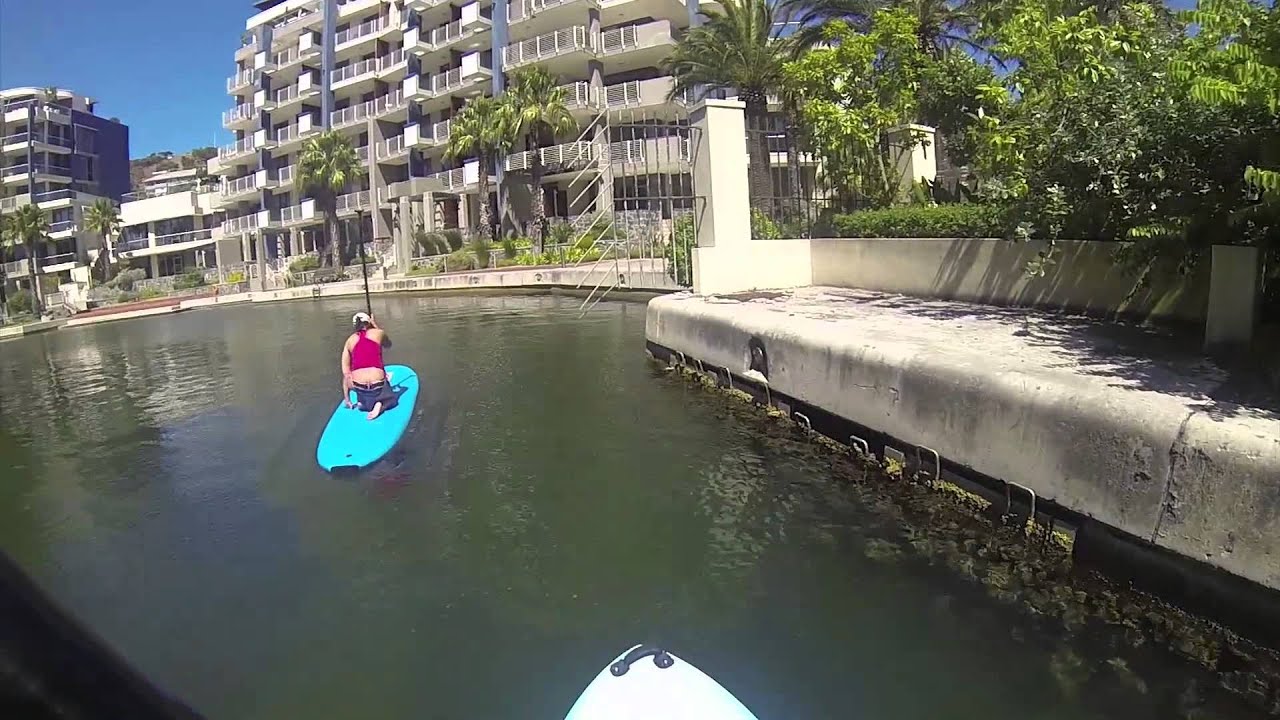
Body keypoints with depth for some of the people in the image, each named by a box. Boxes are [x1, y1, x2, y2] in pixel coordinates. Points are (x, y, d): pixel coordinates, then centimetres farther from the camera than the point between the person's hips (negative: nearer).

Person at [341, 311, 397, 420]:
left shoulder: (349, 341, 10)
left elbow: (346, 373, 9)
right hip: (377, 383, -4)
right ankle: (381, 405, -5)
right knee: (391, 400, 27)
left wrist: (347, 399, 15)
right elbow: (388, 345, 28)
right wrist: (376, 326, 32)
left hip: (358, 386, 4)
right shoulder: (378, 333, 3)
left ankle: (363, 403, 3)